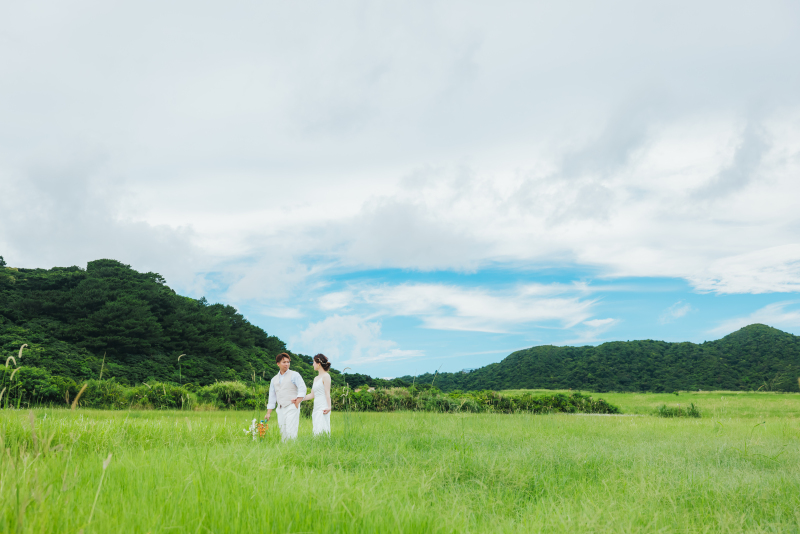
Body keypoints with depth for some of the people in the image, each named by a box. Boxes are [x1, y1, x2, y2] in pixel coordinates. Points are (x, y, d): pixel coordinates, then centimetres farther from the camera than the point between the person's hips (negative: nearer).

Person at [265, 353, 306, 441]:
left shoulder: (294, 375, 3)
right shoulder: (274, 379, 18)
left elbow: (302, 389, -6)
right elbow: (272, 397, 19)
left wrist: (297, 403, -15)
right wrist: (268, 413, 14)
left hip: (291, 408, -5)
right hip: (280, 409, 5)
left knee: (290, 432, -14)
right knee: (282, 433, 3)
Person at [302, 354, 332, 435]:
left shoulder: (326, 376, -3)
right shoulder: (316, 378, 21)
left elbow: (327, 393, -10)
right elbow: (312, 395, 21)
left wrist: (329, 406, -21)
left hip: (323, 407, -8)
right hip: (316, 407, 8)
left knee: (320, 431, -15)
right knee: (317, 432, 1)